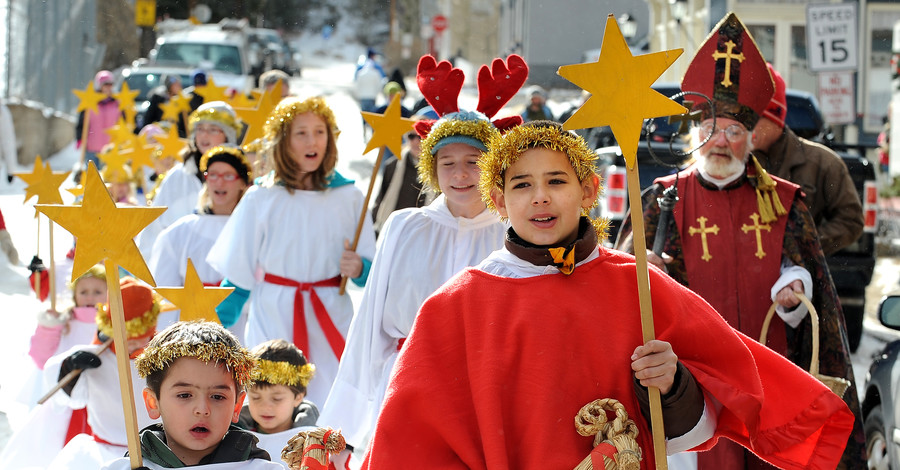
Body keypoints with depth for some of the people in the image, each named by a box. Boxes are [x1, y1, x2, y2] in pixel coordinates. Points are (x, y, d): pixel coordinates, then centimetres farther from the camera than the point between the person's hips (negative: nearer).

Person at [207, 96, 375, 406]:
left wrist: (358, 269, -14)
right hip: (274, 322, -1)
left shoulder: (348, 197, 6)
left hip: (332, 322, 1)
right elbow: (237, 274, 6)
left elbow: (370, 270, 8)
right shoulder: (261, 200, 2)